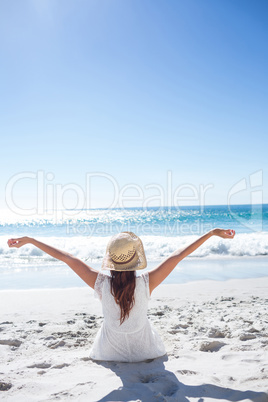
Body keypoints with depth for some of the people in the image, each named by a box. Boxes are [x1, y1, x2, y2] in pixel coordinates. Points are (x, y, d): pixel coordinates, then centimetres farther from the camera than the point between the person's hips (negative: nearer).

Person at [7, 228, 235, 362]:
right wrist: (212, 233, -15)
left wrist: (30, 240, -14)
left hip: (110, 352, 1)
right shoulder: (147, 283, -29)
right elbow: (178, 256, -24)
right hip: (145, 351, -1)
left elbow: (67, 258, -22)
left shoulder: (101, 283, -27)